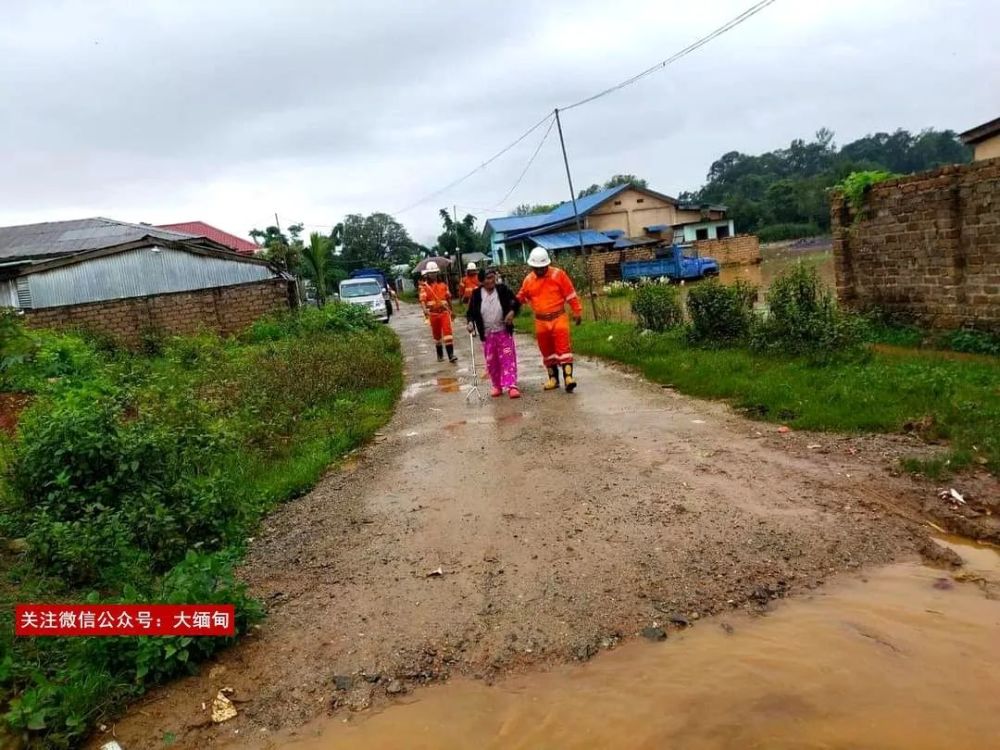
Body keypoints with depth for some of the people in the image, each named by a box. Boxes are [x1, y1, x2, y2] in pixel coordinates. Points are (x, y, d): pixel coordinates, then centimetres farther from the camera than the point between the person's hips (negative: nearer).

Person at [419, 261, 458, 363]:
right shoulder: (424, 286, -4)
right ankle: (440, 355, 27)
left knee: (448, 333, -12)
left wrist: (452, 311, 22)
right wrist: (425, 310, -36)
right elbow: (422, 300, -17)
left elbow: (448, 298, 17)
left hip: (444, 312, 1)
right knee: (436, 335, 11)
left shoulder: (443, 285, 7)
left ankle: (451, 355, -15)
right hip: (433, 314, -1)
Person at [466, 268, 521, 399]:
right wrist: (470, 322, -15)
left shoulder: (503, 289, -4)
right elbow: (470, 312, 4)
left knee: (508, 359, -7)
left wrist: (512, 311, -17)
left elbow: (515, 302, 3)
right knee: (491, 362, 8)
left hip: (504, 332, -1)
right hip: (487, 334, 1)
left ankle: (511, 386, -9)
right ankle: (497, 386, 23)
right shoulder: (476, 294, -4)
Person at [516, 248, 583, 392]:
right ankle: (553, 378, 19)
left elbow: (571, 295, -2)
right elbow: (521, 298, 13)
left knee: (563, 347, -12)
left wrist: (577, 312, -1)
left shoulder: (558, 274, -6)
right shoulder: (528, 280, 4)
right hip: (540, 321, 4)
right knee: (546, 350, 9)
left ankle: (568, 377, -15)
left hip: (559, 318, -4)